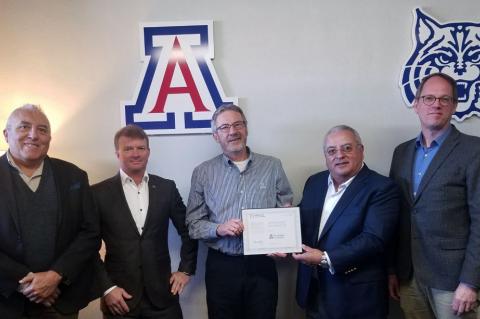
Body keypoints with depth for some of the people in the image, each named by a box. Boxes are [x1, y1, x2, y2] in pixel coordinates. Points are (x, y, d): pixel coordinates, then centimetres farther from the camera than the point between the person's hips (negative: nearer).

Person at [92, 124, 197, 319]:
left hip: (162, 294, 2)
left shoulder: (166, 187, 2)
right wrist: (106, 288, -7)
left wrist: (186, 269, 6)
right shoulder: (99, 193, -4)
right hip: (120, 298, -2)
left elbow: (188, 230, 11)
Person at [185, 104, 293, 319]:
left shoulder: (272, 166, 3)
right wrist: (219, 229, -16)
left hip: (262, 265, 1)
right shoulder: (203, 172, 2)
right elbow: (193, 224, 2)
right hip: (221, 266, 0)